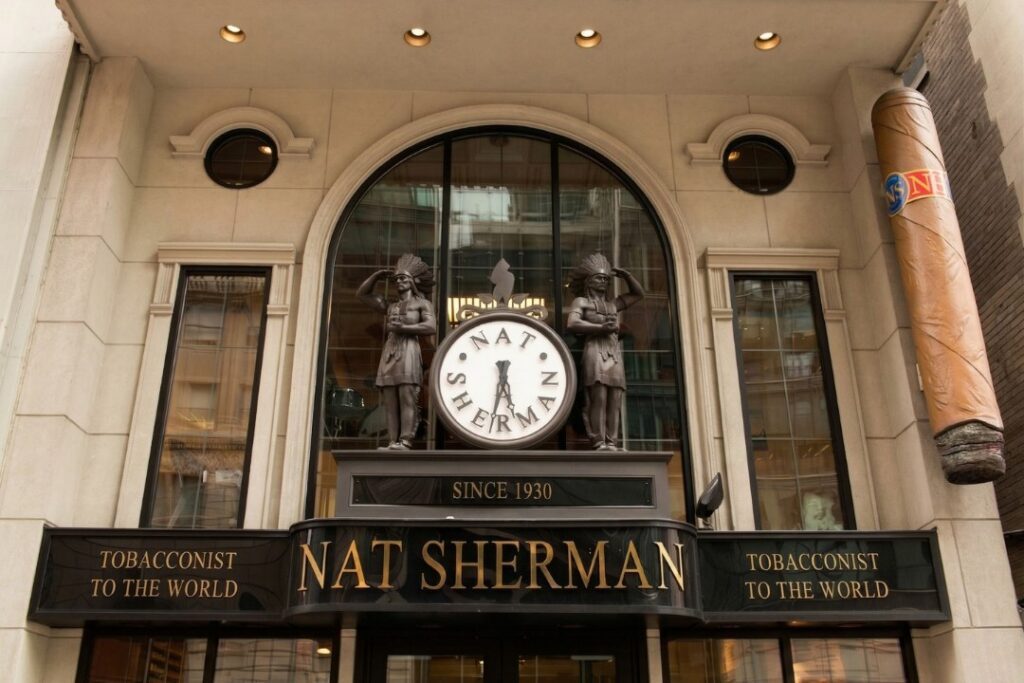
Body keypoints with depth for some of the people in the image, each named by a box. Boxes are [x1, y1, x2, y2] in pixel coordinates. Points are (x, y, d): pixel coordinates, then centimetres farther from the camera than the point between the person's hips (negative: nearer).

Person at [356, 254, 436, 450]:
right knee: (390, 402, -4)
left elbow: (431, 326, -4)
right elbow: (362, 294, 30)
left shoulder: (422, 303, 12)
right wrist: (376, 276, 21)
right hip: (389, 353, 5)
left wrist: (403, 327, -7)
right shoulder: (390, 306, 26)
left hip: (408, 351, -5)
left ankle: (405, 441, -23)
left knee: (407, 398, -15)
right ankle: (393, 441, -8)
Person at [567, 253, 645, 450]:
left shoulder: (612, 304, 27)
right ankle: (599, 443, -21)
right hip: (595, 351, -6)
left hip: (614, 354, 6)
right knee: (598, 398, -17)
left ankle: (611, 443, -9)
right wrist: (601, 328, -10)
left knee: (615, 401, -5)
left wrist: (625, 275, 23)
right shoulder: (581, 301, 11)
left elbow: (638, 293, 36)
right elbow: (572, 324, -6)